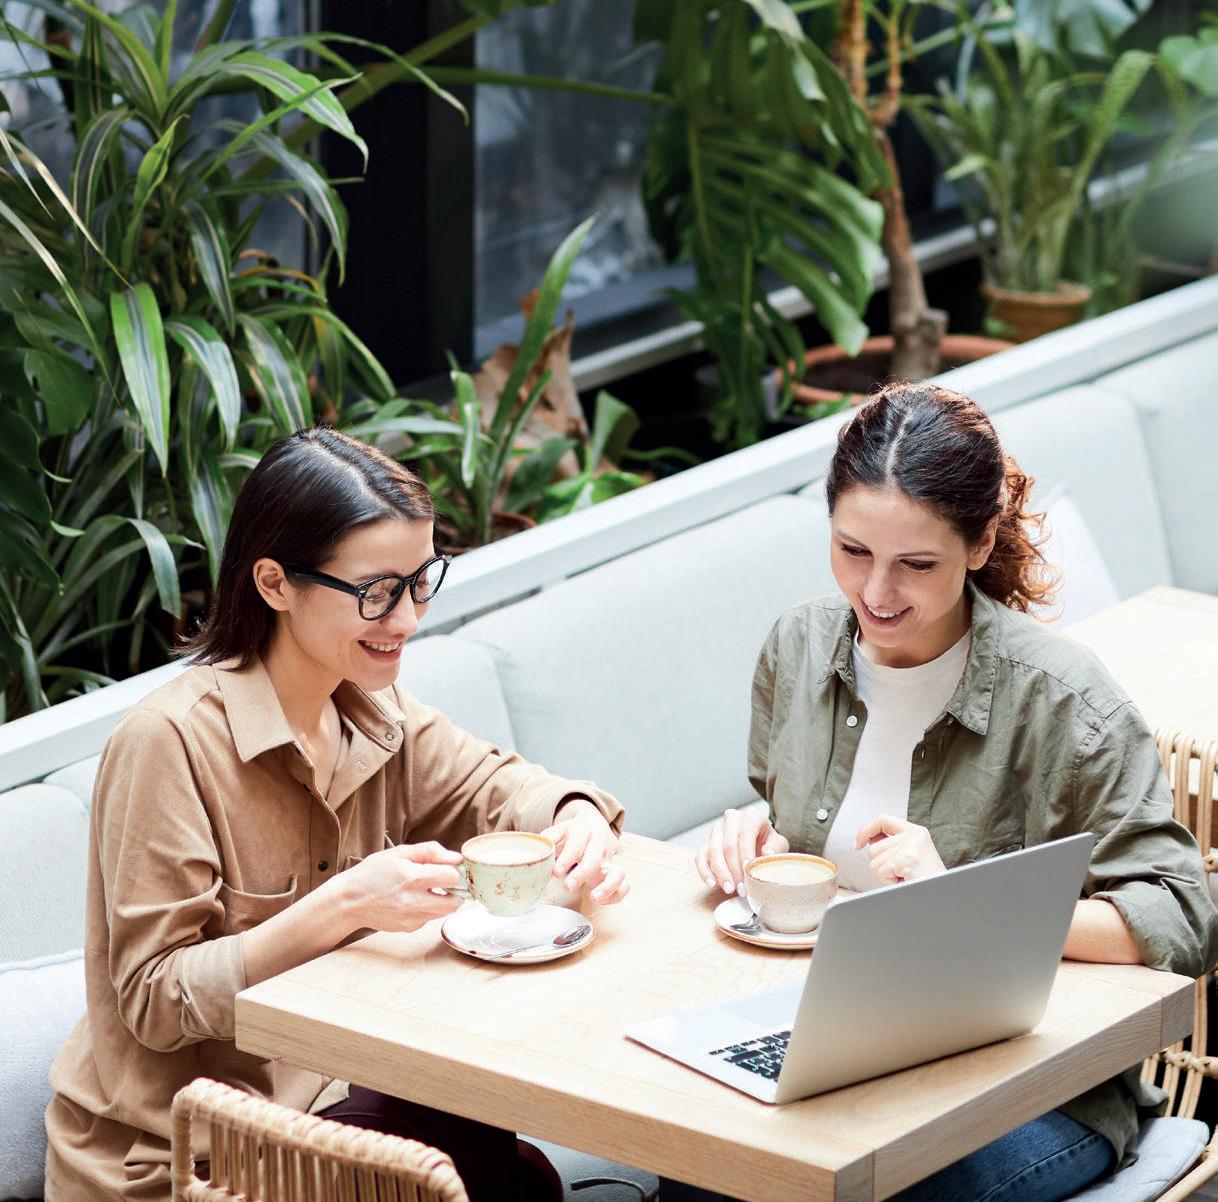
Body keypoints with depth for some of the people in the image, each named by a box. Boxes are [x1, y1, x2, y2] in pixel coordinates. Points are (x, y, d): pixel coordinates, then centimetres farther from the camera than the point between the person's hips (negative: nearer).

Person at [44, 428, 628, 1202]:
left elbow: (491, 786, 14)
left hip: (322, 1093, 7)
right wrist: (342, 907, -33)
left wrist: (576, 817, -11)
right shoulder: (169, 742, -21)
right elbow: (157, 1003, -21)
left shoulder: (370, 711, 2)